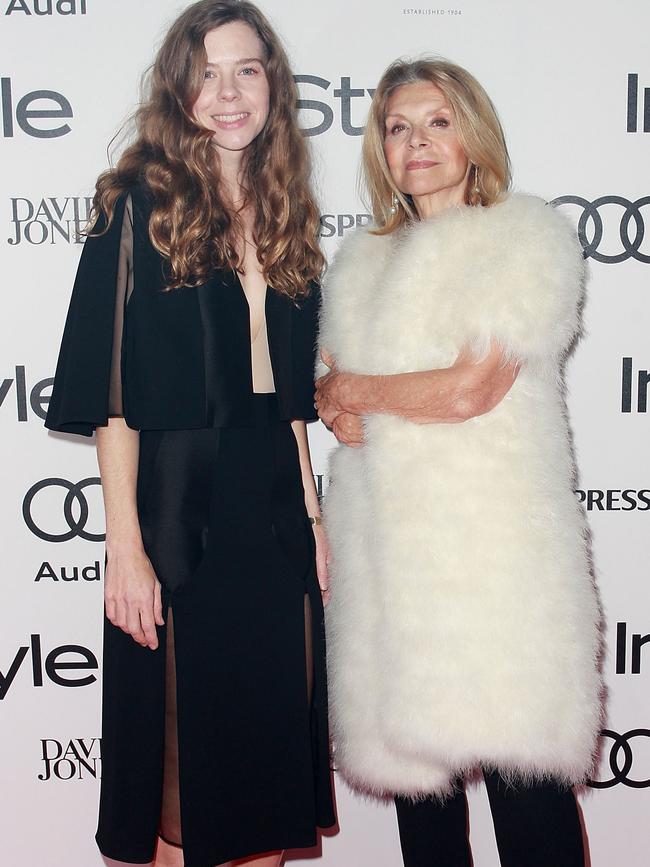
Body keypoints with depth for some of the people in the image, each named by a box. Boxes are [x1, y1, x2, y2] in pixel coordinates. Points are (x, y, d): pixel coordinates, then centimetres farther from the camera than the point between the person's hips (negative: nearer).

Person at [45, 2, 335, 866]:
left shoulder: (284, 213, 10)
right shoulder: (140, 206, -6)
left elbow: (291, 395, 12)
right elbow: (111, 393, -11)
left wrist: (312, 517, 9)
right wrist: (126, 548, -16)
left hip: (275, 510, 6)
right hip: (177, 506, -5)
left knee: (273, 730, 15)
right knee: (180, 738, 9)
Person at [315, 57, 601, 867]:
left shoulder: (529, 235, 0)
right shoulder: (360, 260, 19)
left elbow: (472, 387, -11)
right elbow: (327, 376, 21)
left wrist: (350, 388, 2)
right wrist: (335, 408, -4)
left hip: (490, 529, -5)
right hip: (385, 530, 6)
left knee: (517, 754, -3)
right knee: (410, 743, 9)